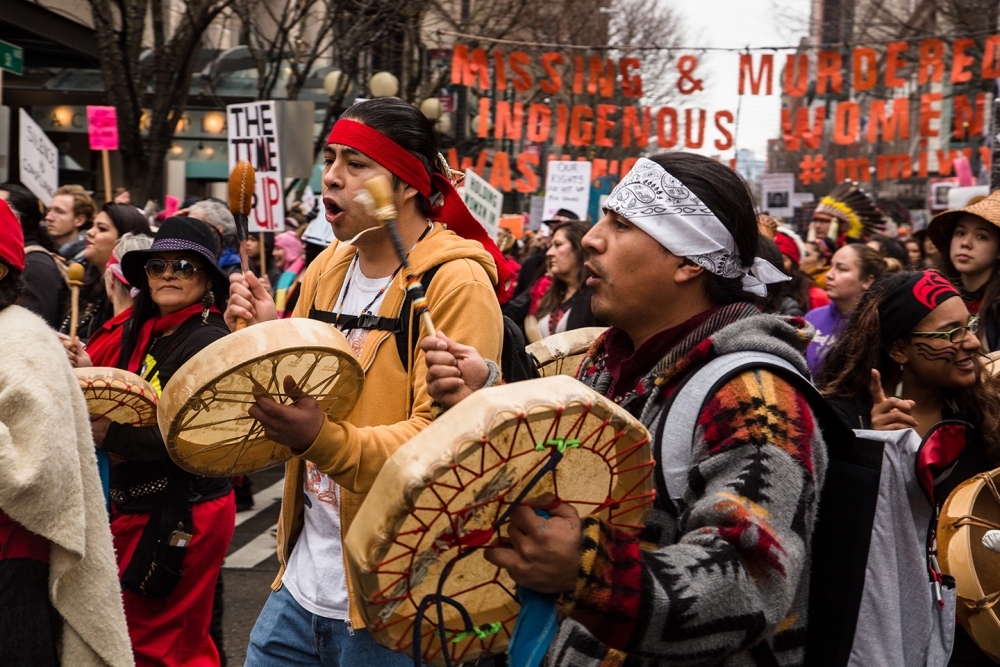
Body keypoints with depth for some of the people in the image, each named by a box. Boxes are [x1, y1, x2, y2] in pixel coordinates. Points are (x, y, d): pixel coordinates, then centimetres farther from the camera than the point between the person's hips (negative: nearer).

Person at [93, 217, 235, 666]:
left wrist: (112, 435, -21)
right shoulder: (145, 334, 9)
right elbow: (125, 409, 15)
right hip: (139, 507, 8)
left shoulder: (209, 341, -15)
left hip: (182, 516, -8)